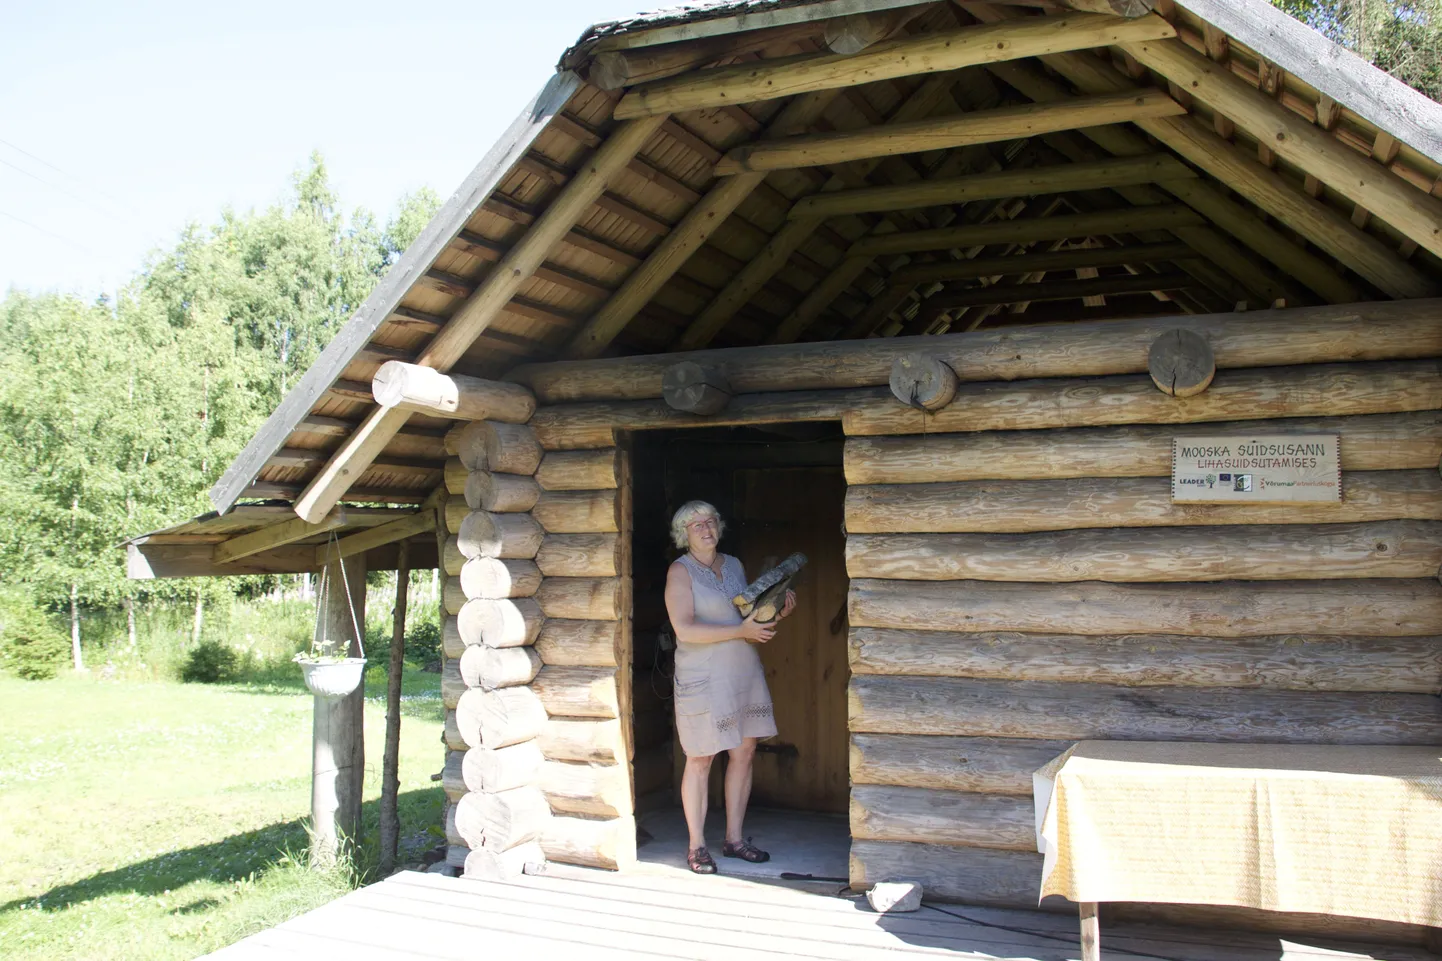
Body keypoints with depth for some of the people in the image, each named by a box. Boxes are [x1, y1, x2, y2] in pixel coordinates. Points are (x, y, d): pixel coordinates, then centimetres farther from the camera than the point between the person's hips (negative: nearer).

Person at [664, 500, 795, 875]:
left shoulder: (734, 565, 11)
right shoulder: (680, 571, -9)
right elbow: (685, 629, -19)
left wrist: (777, 612, 0)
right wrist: (742, 630, -21)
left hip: (745, 671, 7)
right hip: (703, 676, -6)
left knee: (744, 752, 8)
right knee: (700, 760, 0)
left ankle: (734, 838, 21)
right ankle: (696, 845, 13)